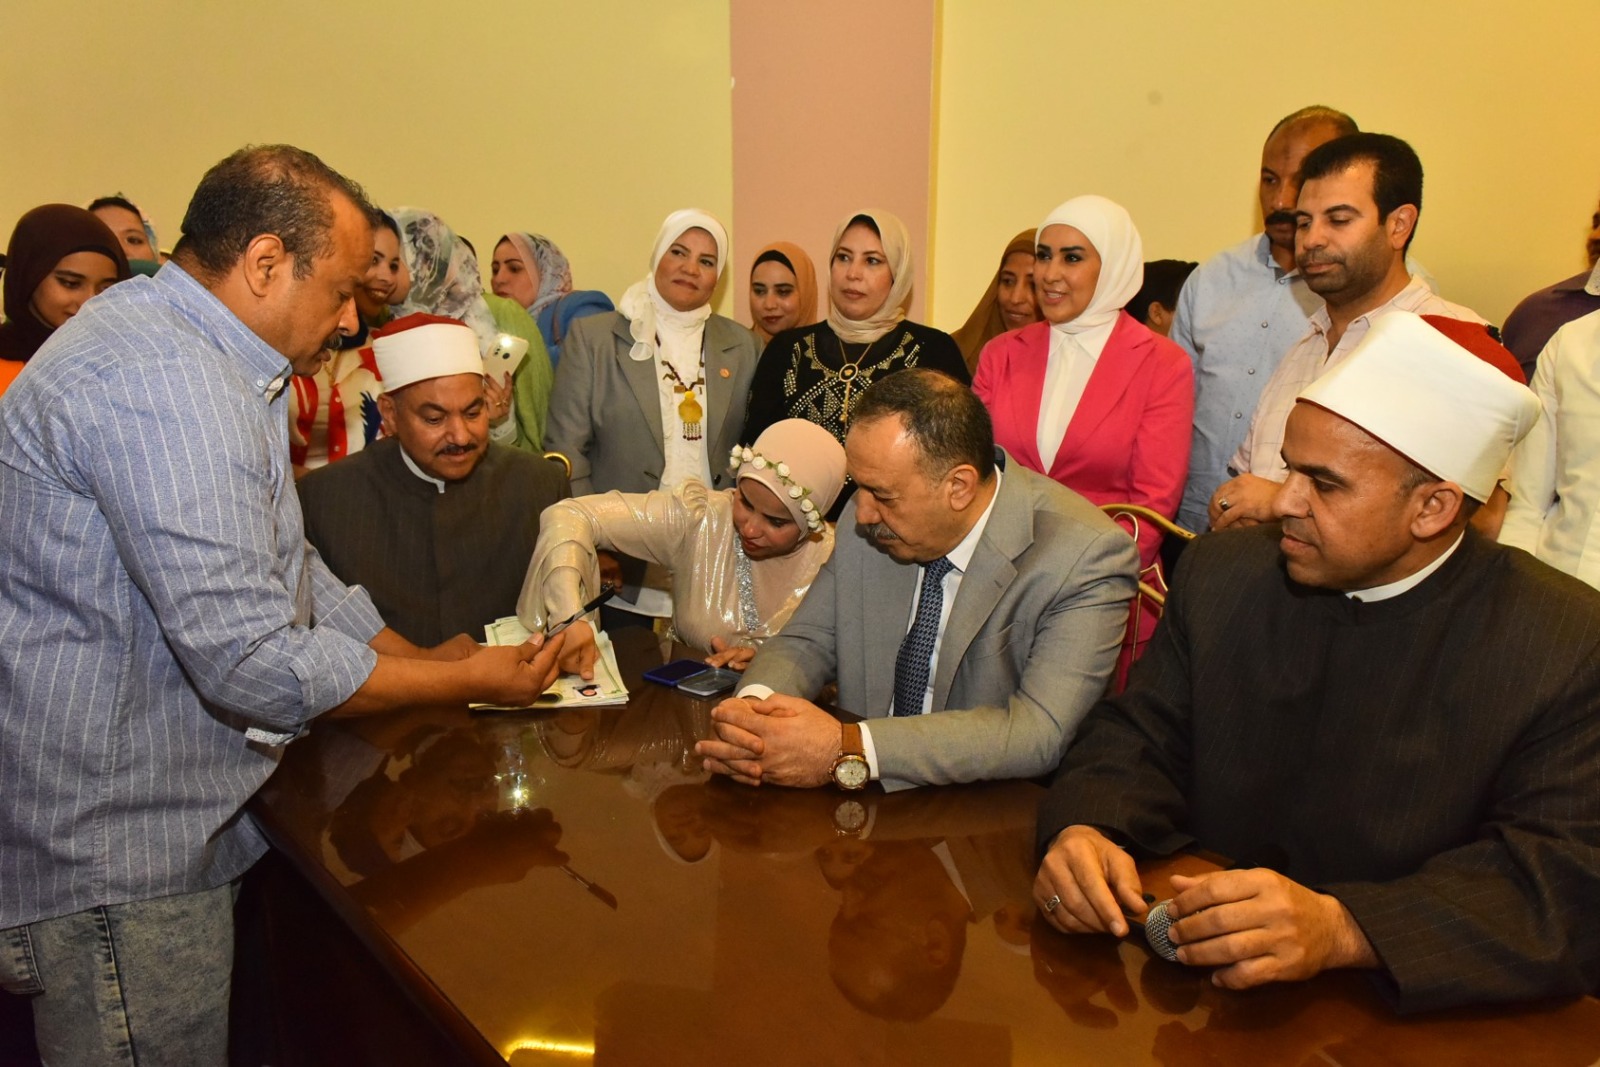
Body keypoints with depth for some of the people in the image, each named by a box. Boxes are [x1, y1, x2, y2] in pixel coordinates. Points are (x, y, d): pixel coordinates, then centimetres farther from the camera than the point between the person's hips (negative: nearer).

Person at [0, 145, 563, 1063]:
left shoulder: (205, 362, 10)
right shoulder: (163, 384, -26)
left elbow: (285, 567, 16)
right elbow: (251, 661, -28)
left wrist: (420, 657, 8)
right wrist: (467, 682, -16)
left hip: (178, 811, 10)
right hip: (110, 853, -10)